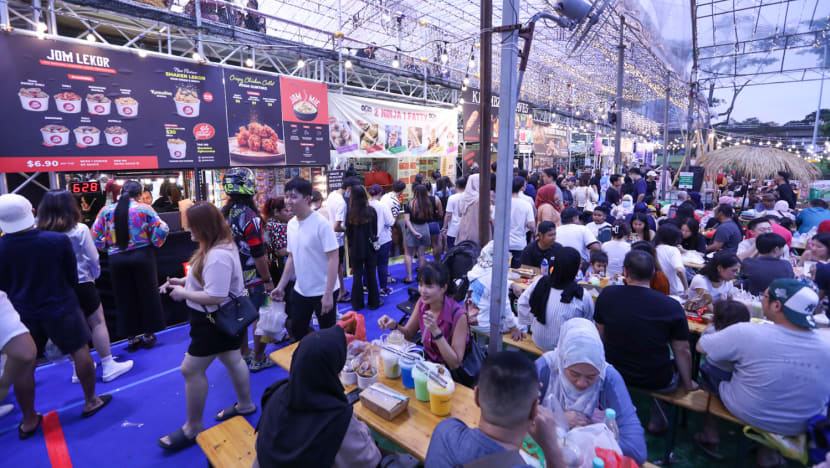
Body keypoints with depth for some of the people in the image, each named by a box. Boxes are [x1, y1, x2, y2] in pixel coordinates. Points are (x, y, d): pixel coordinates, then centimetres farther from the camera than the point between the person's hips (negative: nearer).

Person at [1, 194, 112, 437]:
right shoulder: (59, 240, -19)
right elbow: (73, 277, -5)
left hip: (22, 312, 2)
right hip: (60, 307, -2)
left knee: (23, 365, 13)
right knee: (80, 351, 13)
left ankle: (29, 420, 25)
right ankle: (91, 401, 24)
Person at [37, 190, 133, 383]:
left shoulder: (39, 232, -5)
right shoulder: (79, 230, -14)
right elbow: (93, 259, -8)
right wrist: (95, 275, 11)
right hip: (81, 284, -4)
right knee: (97, 322, 6)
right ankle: (109, 366, 10)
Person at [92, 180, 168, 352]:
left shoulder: (106, 211, 1)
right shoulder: (144, 209, -7)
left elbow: (95, 236, 3)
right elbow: (161, 229, -11)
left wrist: (106, 247, 18)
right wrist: (155, 243, 6)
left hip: (116, 259, 2)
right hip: (142, 256, -2)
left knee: (124, 299, 12)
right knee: (147, 294, 10)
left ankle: (132, 337, 20)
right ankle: (148, 335, 19)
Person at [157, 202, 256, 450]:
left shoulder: (218, 256, -31)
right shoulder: (220, 245, 3)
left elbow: (216, 297, -32)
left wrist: (183, 294, -19)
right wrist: (184, 281, 4)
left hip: (217, 320, -10)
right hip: (223, 318, 11)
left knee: (191, 369, 2)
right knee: (232, 360, 22)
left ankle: (193, 428, 21)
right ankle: (245, 404, 41)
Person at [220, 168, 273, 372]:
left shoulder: (223, 213, 1)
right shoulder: (249, 217, -22)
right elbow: (258, 254, -22)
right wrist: (268, 279, -13)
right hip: (253, 278, -8)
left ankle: (243, 354, 35)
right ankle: (258, 360, 18)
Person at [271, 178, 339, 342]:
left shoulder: (321, 224, -18)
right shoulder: (291, 224, 3)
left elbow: (333, 258, -19)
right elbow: (292, 258, 12)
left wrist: (328, 294, -22)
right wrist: (281, 286, 10)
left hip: (322, 292, -6)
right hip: (300, 291, 7)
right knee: (297, 332, 19)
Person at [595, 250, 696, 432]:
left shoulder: (606, 295, -13)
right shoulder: (672, 306, -19)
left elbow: (602, 337, 1)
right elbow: (682, 351, -8)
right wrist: (688, 384, 10)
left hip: (614, 376, 2)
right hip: (657, 383, -2)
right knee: (679, 362, 26)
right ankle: (657, 416, 28)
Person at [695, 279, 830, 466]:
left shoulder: (746, 332, -30)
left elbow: (701, 346, -15)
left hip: (747, 414, -4)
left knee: (707, 370, 19)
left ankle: (710, 434, 32)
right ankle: (768, 453, 40)